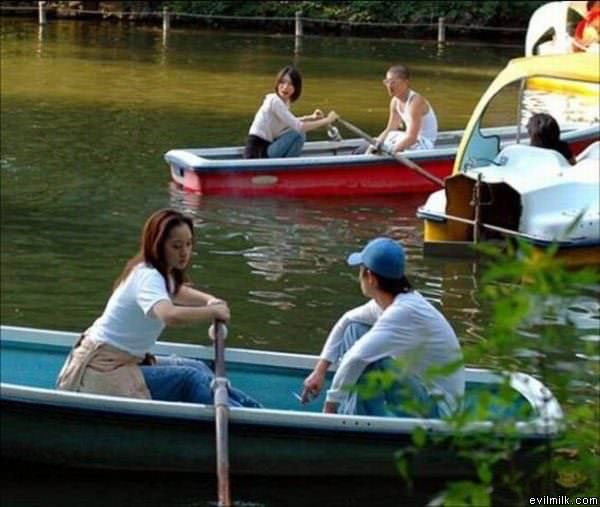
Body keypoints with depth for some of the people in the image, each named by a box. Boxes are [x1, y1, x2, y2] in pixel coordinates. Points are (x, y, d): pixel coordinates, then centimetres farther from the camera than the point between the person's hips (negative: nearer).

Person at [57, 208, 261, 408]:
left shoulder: (162, 273, 7)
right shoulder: (146, 277, -23)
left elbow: (176, 292, 30)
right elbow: (170, 315, -44)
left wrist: (210, 300, 9)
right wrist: (213, 311, -30)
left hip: (125, 361, 10)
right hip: (102, 373, -10)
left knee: (197, 369, 6)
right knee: (191, 379, -17)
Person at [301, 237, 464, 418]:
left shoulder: (404, 312, -27)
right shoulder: (387, 302, 0)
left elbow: (356, 358, -35)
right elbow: (346, 321, 16)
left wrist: (331, 403, -23)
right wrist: (319, 371, 10)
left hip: (436, 408, -10)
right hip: (420, 389, 10)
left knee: (365, 362, -29)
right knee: (354, 329, 9)